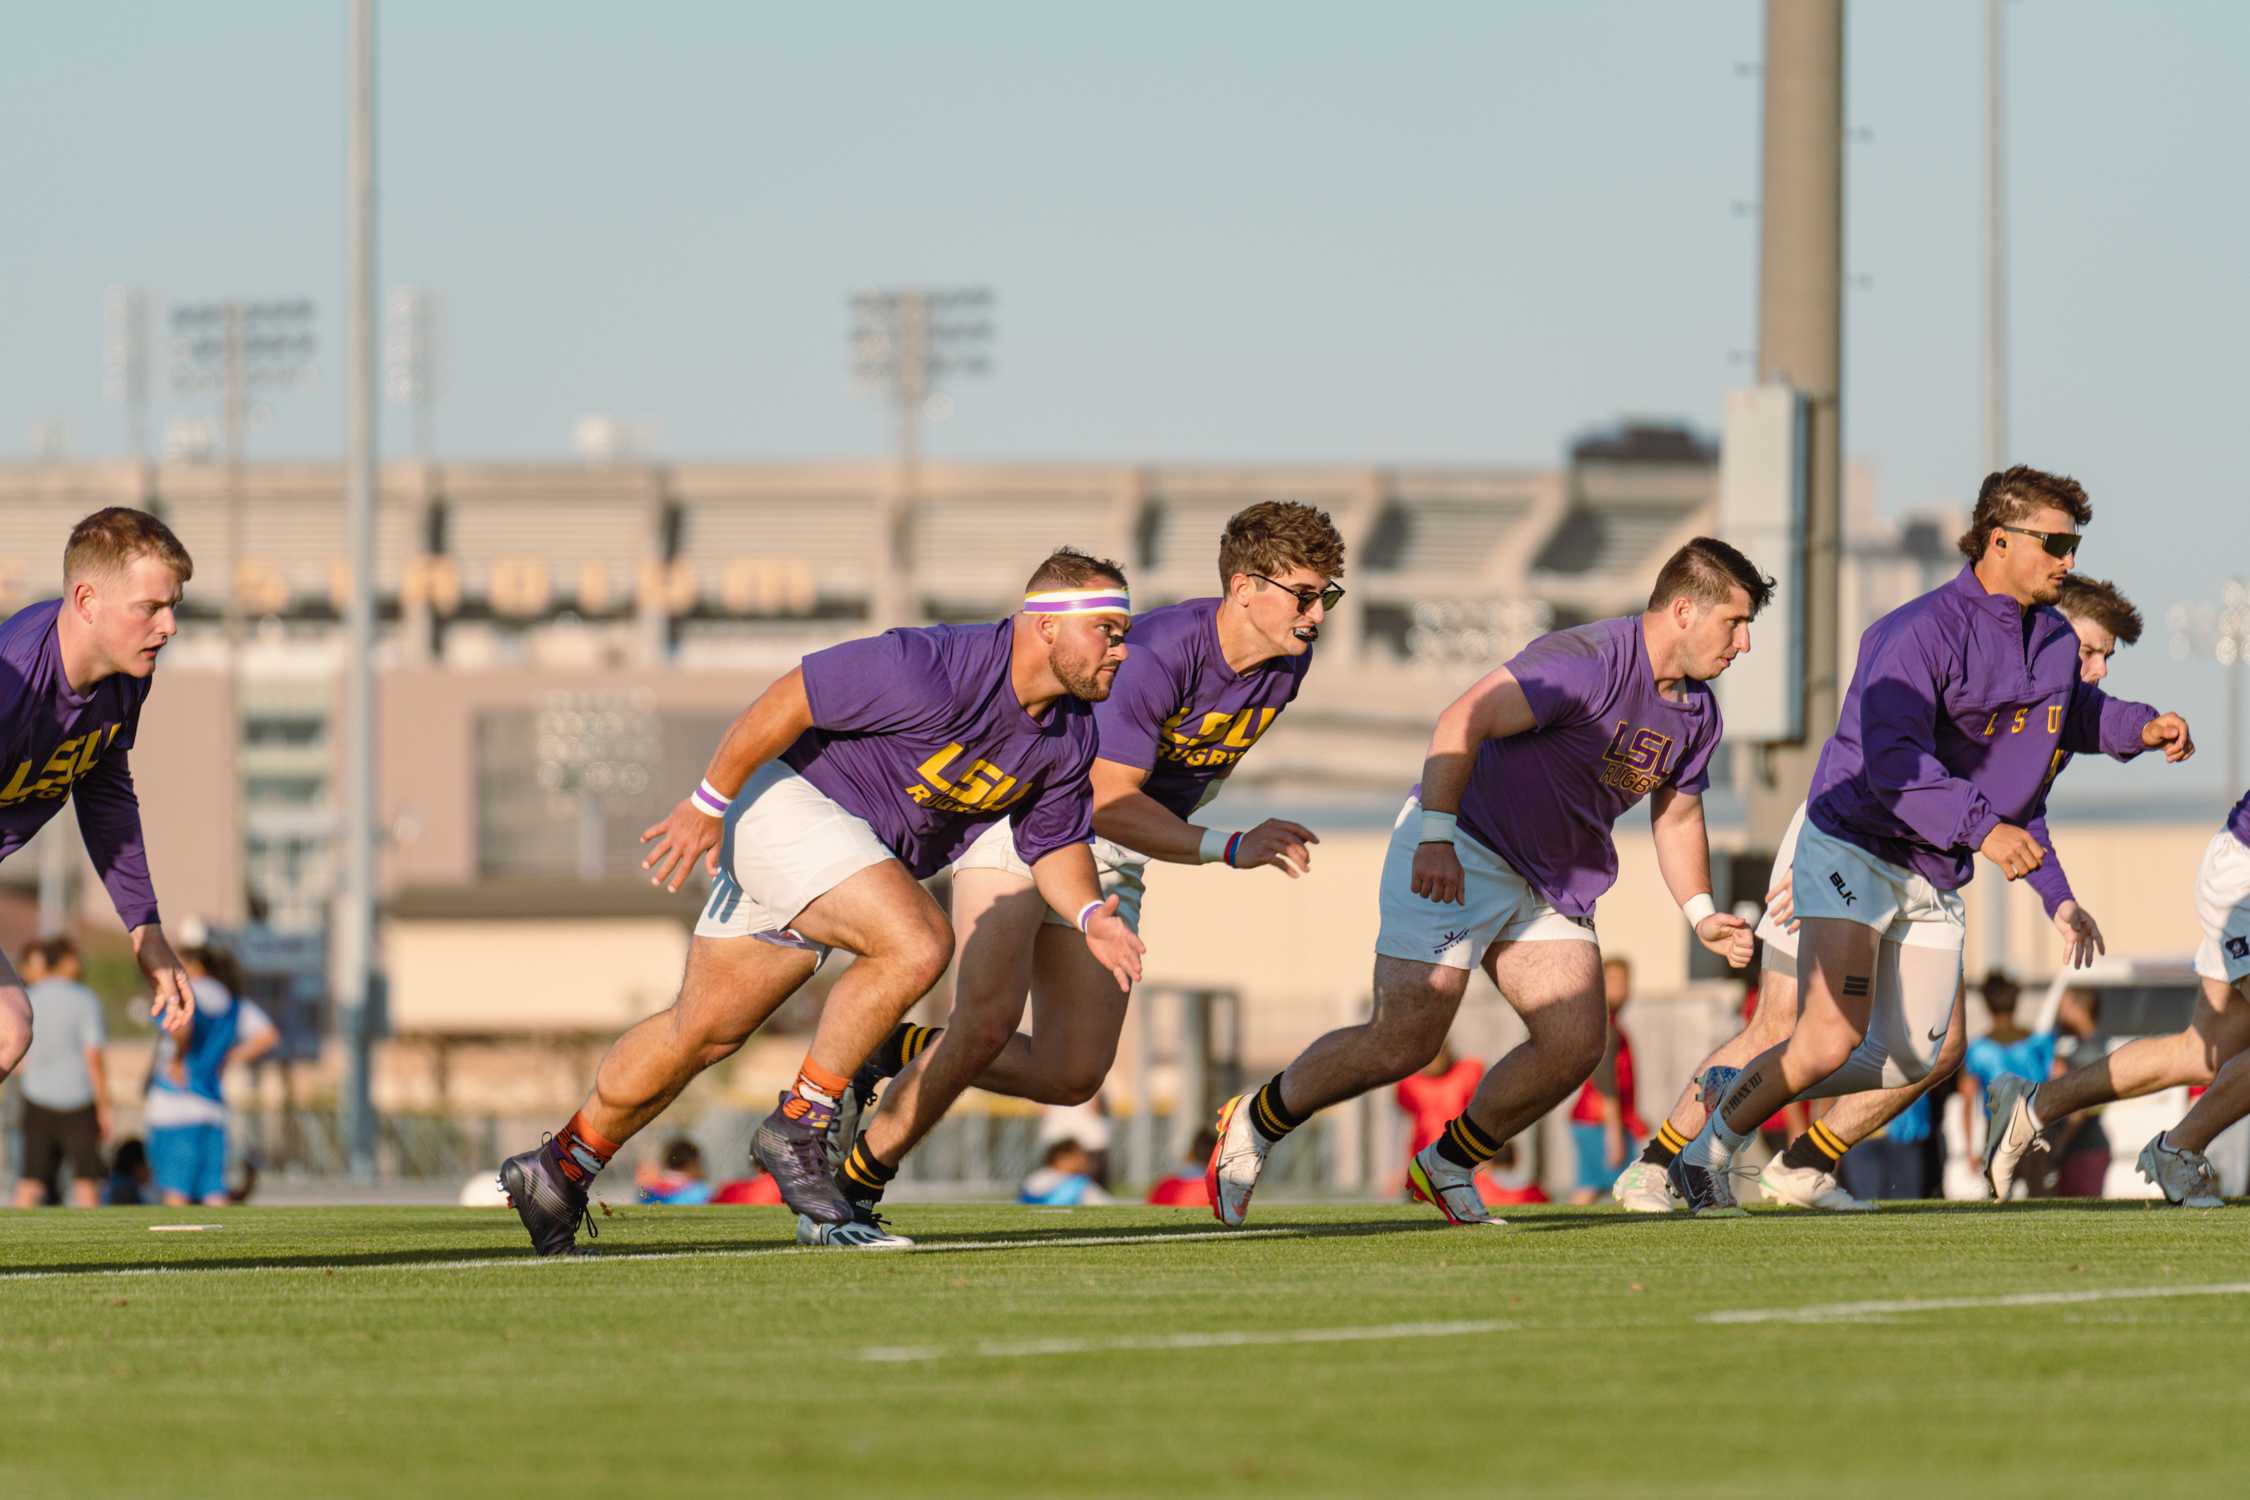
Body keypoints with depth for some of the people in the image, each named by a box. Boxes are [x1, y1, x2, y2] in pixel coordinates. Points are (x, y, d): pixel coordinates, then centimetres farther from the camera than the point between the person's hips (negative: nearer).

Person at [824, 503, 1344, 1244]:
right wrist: (1229, 848, -39)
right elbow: (1108, 801, -31)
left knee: (1073, 1075, -5)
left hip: (1113, 858, 7)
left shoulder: (1288, 661, -6)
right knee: (987, 1025, -24)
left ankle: (895, 1055, 16)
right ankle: (850, 1185, -7)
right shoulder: (1158, 652, -30)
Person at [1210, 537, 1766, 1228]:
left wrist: (1701, 914, 10)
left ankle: (1447, 1167, 12)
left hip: (1551, 882, 8)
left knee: (1575, 1043, -8)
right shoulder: (1588, 660, -23)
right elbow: (1463, 722, -29)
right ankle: (1253, 1125, 10)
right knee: (1404, 1041, -13)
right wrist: (1436, 838, -35)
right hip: (1457, 855, -8)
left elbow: (1678, 813, 22)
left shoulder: (1697, 711, 6)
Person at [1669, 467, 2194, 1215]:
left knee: (1930, 1055, 12)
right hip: (1853, 848, -9)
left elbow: (2069, 708, 26)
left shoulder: (2053, 640, 5)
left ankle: (1745, 1089, 27)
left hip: (1934, 872, 9)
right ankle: (1706, 1153, -1)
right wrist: (1982, 826, -39)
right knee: (1835, 1036, -20)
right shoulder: (1922, 633, -23)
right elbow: (1891, 758, -31)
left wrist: (2139, 727, 6)